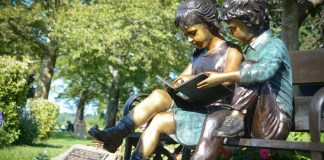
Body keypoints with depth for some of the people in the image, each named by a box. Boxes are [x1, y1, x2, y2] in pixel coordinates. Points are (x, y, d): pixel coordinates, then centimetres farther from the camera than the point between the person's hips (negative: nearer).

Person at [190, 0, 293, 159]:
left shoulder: (274, 45, -7)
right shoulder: (251, 49, 20)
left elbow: (263, 72, -29)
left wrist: (222, 77, -24)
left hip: (275, 124, -7)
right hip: (253, 122, 7)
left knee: (248, 66, -20)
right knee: (213, 120, -18)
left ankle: (236, 119, -24)